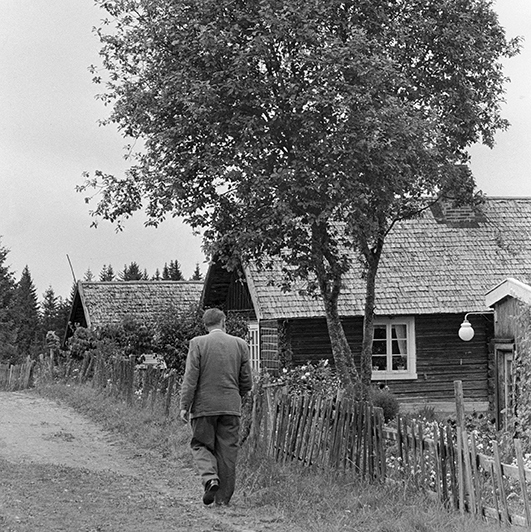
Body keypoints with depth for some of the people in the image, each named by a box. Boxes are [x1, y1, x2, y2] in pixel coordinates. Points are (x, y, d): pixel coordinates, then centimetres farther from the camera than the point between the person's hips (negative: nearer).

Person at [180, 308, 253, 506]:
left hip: (204, 406, -2)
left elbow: (190, 378, -9)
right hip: (231, 407, 2)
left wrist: (184, 406, -5)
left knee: (201, 445, 11)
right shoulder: (240, 344, 3)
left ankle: (210, 479, -12)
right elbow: (247, 382, 6)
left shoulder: (197, 343, -5)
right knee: (227, 451, 7)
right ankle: (223, 496, 10)